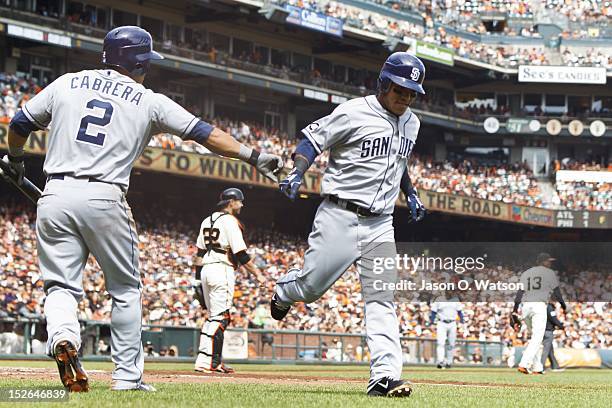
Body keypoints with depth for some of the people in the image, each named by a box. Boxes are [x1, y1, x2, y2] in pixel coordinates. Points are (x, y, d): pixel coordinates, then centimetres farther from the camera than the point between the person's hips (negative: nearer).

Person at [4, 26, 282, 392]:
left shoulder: (66, 84, 12)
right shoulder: (149, 101, 6)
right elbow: (204, 133, 3)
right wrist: (253, 156, 7)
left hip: (55, 197, 2)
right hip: (104, 200, -2)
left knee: (62, 284, 7)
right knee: (126, 291, 13)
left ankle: (63, 337, -25)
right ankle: (127, 377, 11)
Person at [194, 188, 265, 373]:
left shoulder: (207, 221, 16)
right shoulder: (230, 221, -9)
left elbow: (200, 253, 17)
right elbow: (240, 254, -14)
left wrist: (198, 277, 20)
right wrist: (257, 273, -10)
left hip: (206, 270, 9)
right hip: (222, 270, -9)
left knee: (213, 316, 14)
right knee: (220, 317, -10)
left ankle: (214, 361, 13)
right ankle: (206, 362, -17)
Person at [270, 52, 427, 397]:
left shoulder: (411, 123, 13)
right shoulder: (355, 113, -10)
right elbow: (314, 138, -7)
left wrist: (411, 194, 22)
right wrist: (298, 174, -22)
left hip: (380, 224, 5)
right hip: (340, 217, -5)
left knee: (382, 299, -5)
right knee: (311, 286, -5)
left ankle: (385, 375, -10)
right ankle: (284, 290, 33)